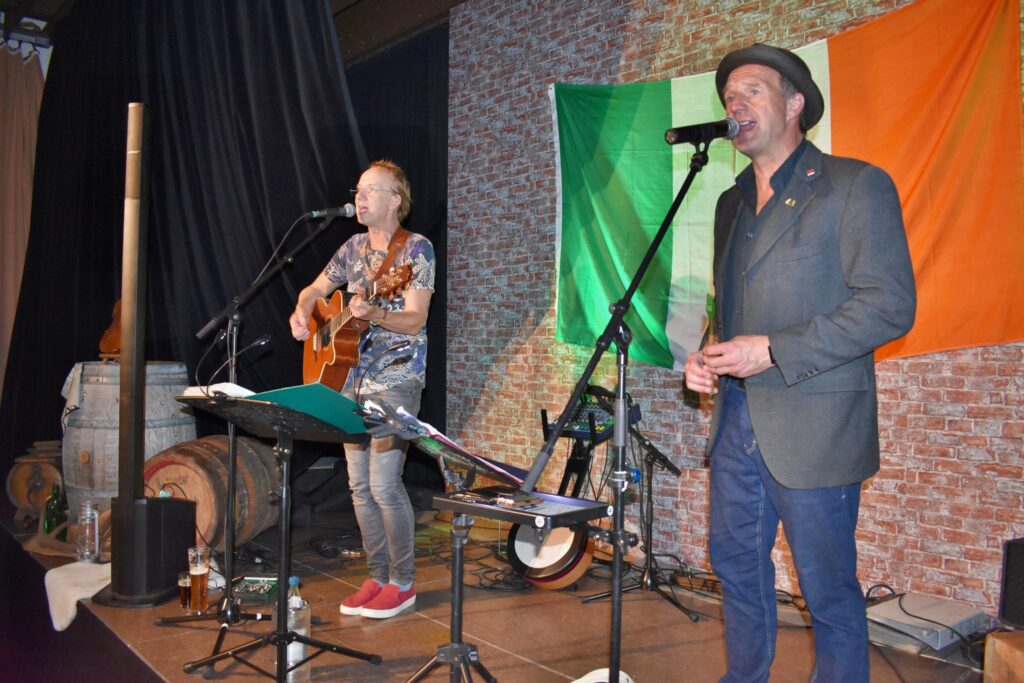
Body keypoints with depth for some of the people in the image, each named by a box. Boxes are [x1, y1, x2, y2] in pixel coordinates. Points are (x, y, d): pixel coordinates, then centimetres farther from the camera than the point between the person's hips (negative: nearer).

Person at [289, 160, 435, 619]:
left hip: (396, 380, -7)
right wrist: (301, 314, 0)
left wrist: (374, 314, -32)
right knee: (359, 485, 8)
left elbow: (415, 321, -15)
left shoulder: (416, 249, -7)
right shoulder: (355, 248, 13)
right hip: (353, 378, 7)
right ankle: (378, 577, 20)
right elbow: (315, 289, 22)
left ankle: (403, 583, 5)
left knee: (383, 483, -11)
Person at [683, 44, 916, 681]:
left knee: (829, 590, 4)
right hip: (738, 421, 7)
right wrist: (707, 357, 4)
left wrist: (772, 352, -20)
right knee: (736, 564, 17)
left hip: (813, 427, -7)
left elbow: (891, 305, -15)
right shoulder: (731, 203, 16)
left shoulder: (857, 186, -7)